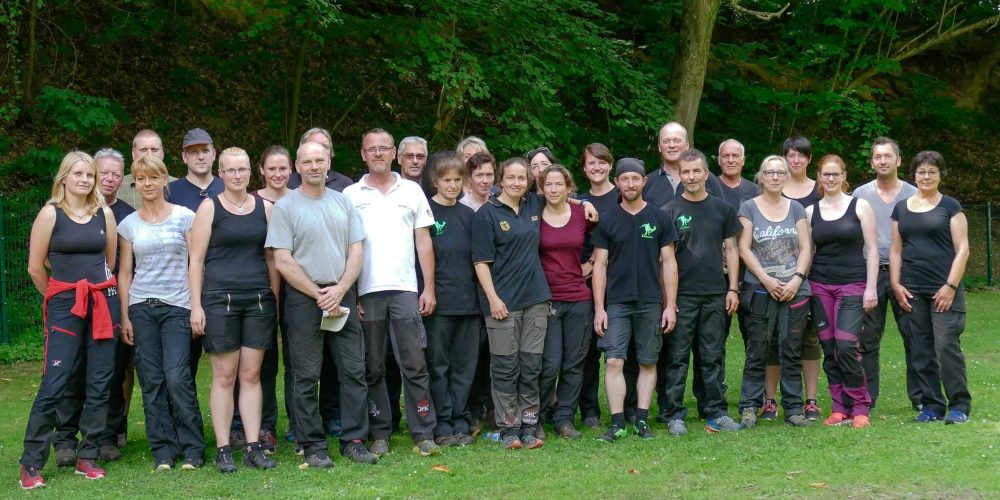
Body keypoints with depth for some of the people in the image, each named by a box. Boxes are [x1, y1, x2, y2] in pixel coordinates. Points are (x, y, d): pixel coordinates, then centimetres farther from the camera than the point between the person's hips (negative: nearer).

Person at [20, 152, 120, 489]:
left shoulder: (105, 214, 7)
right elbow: (35, 267, -1)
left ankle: (87, 457, 14)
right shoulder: (50, 213, -3)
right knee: (54, 384, -8)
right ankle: (31, 464, -1)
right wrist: (59, 297, 8)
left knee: (99, 383, 4)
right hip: (64, 306, -4)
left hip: (104, 304, 4)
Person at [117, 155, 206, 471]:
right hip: (142, 308, 3)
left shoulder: (184, 217, 2)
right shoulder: (129, 224, 9)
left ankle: (192, 448, 1)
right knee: (152, 381, 2)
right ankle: (163, 450, 9)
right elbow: (124, 272, 10)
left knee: (177, 378, -11)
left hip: (177, 306, -3)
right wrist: (125, 317, 4)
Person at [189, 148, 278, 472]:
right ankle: (223, 450, 5)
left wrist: (276, 298, 8)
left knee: (251, 374, 5)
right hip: (220, 299, -2)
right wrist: (196, 305, -6)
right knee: (224, 376, 0)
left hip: (259, 300, 3)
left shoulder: (264, 208, 10)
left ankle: (253, 447, 9)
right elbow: (196, 260, 0)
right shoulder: (210, 208, 2)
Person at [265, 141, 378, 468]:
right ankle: (313, 447, 9)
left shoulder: (343, 203, 11)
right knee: (306, 377, 1)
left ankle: (353, 440, 12)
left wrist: (339, 290, -8)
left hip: (342, 296, 4)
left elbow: (356, 251, 7)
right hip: (304, 298, -4)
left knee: (354, 372, 3)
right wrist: (319, 294, -10)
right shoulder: (285, 207, -1)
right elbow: (283, 261, -7)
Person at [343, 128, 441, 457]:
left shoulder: (412, 191, 10)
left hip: (405, 290, 0)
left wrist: (429, 288, 2)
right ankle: (379, 435, 13)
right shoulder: (350, 195, 7)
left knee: (414, 365, -2)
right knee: (372, 368, 5)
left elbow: (423, 242, 9)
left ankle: (424, 435, 2)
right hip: (366, 292, 0)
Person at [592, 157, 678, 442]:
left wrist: (670, 305, -2)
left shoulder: (659, 218, 3)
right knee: (613, 361, -8)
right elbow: (600, 265, 4)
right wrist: (599, 307, -3)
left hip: (651, 302, 0)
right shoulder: (607, 220, 4)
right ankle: (617, 424, -4)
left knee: (648, 363, 5)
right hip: (616, 303, 0)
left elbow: (668, 263, 4)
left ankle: (642, 420, 14)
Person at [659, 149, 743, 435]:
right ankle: (675, 415, 5)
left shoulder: (721, 209, 9)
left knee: (713, 357, 7)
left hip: (715, 294, 2)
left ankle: (716, 412, 12)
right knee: (678, 358, 0)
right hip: (681, 295, -2)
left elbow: (730, 250, 12)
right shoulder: (669, 211, 1)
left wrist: (732, 288, 4)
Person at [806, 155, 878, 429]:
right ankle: (839, 407, 10)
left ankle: (860, 408, 0)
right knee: (829, 349, 2)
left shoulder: (859, 206, 2)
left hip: (852, 285, -3)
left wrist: (871, 287, -6)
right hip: (820, 286, 3)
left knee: (847, 346, -13)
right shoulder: (810, 211, 9)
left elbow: (872, 248, 0)